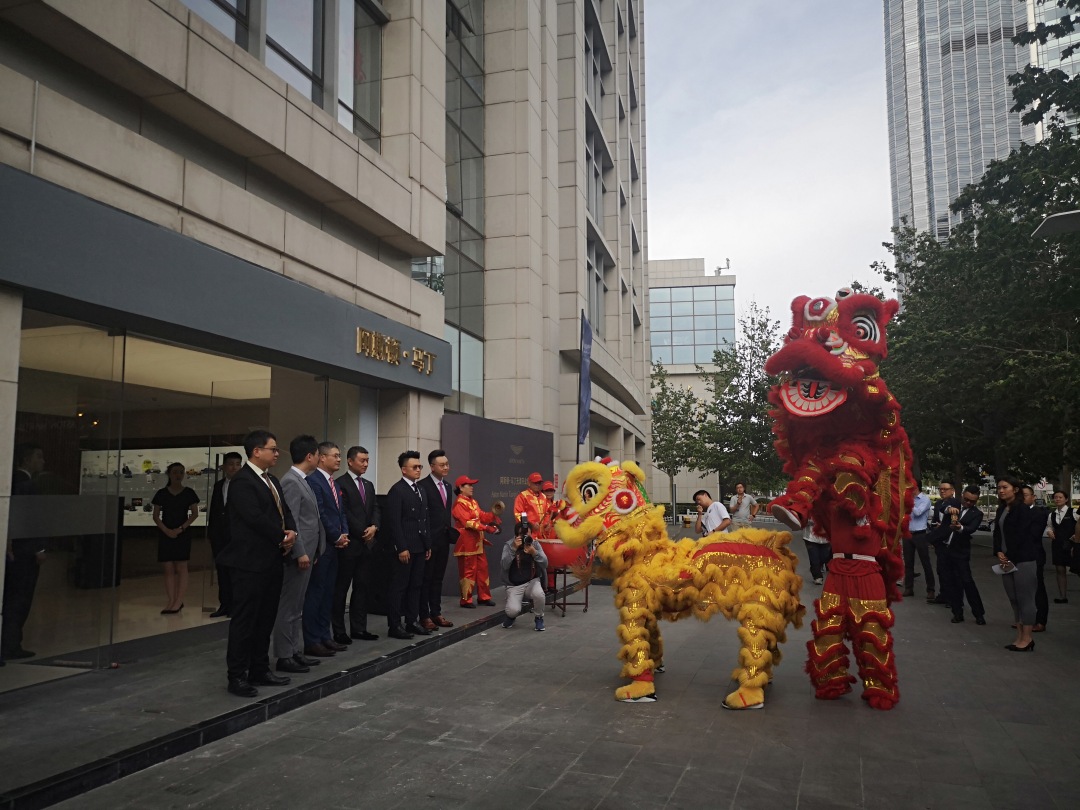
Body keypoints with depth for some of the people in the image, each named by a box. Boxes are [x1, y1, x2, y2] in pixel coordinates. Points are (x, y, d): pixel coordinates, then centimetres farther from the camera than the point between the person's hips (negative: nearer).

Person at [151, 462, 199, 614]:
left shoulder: (189, 493, 2)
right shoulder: (161, 493, 5)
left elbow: (194, 513, 1)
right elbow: (156, 516, 5)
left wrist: (181, 528, -11)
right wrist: (166, 530, -10)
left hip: (183, 534, -2)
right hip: (165, 534, 2)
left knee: (181, 568, -4)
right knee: (169, 569, 1)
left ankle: (179, 602, -4)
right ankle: (171, 601, 3)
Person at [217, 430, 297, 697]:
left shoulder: (272, 481, 16)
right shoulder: (242, 481, -13)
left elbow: (285, 511, 16)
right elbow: (255, 518, -21)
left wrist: (291, 531, -5)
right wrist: (282, 537, -11)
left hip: (272, 560, 9)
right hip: (250, 562, -9)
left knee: (266, 619, 13)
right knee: (244, 620, -1)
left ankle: (259, 670, 22)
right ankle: (237, 676, 8)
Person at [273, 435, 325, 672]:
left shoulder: (302, 481, 14)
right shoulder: (291, 481, -15)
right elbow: (290, 521, -20)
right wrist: (300, 553, -21)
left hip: (306, 553, 10)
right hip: (298, 555, -10)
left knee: (297, 606, 14)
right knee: (289, 607, -3)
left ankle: (296, 652, 22)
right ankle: (284, 656, 4)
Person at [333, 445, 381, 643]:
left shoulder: (369, 485, 17)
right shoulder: (341, 484, -7)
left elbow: (375, 509, 12)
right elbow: (344, 513, -14)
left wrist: (374, 527, -8)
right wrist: (363, 532, -12)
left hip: (367, 544, 7)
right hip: (349, 544, -7)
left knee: (363, 587, 8)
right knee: (341, 588, 1)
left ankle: (359, 629, 14)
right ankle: (339, 631, 8)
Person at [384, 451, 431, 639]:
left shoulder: (420, 490, 16)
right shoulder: (397, 491, -10)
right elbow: (394, 522, -16)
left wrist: (428, 544, 14)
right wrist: (401, 548, -19)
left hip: (419, 547, 8)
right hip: (405, 548, -8)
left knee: (415, 586, 12)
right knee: (399, 587, -1)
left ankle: (411, 622, 20)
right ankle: (395, 626, 5)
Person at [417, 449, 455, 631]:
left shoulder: (447, 486, 13)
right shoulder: (423, 485, -13)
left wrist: (450, 532, 10)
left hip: (444, 539, 7)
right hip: (430, 539, -7)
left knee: (438, 578, 14)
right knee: (425, 578, 3)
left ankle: (436, 613, 23)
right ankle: (424, 616, 10)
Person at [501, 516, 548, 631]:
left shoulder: (535, 544, -2)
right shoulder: (509, 545, -7)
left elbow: (545, 564, -11)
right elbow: (504, 565, -21)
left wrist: (534, 552, -28)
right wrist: (514, 548, -30)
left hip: (532, 581, 1)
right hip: (514, 585, -1)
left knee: (539, 594, -33)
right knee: (513, 610, -26)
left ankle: (538, 618, -1)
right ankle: (511, 616, 16)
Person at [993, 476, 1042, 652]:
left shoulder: (1022, 510, -10)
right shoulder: (1002, 509, 14)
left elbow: (1020, 535, -13)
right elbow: (997, 532, 13)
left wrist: (1010, 557, -8)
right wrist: (999, 553, -2)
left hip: (1023, 560, -8)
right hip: (1007, 560, 8)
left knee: (1025, 598, -3)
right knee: (1014, 599, 10)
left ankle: (1027, 639, 4)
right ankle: (1020, 637, 16)